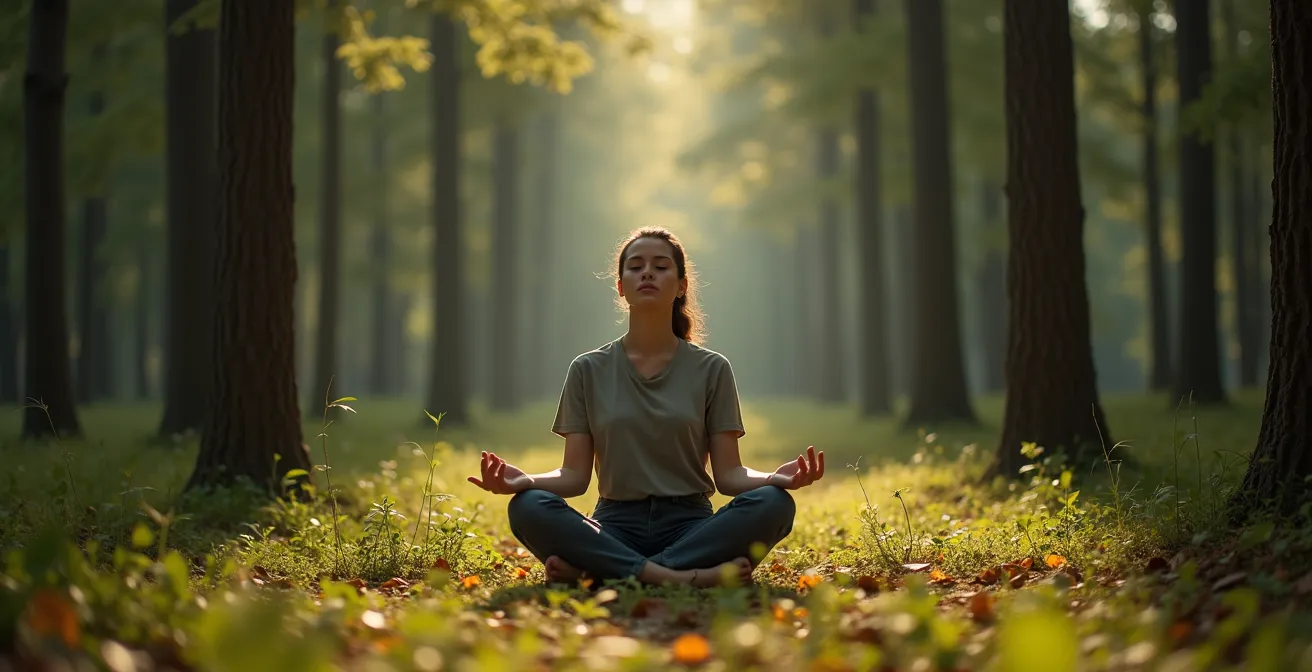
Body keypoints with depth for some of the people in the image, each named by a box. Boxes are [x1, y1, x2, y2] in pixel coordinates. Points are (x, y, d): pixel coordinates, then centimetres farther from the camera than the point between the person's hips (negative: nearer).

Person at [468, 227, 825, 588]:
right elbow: (575, 475, 4)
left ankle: (599, 571, -30)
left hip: (689, 525, 1)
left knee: (773, 503, -30)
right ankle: (686, 577, -35)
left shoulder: (711, 369, 8)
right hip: (617, 526, 0)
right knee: (528, 506, -30)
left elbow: (728, 474, 3)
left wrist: (777, 477, -18)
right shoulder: (589, 371, 9)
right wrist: (523, 479, -16)